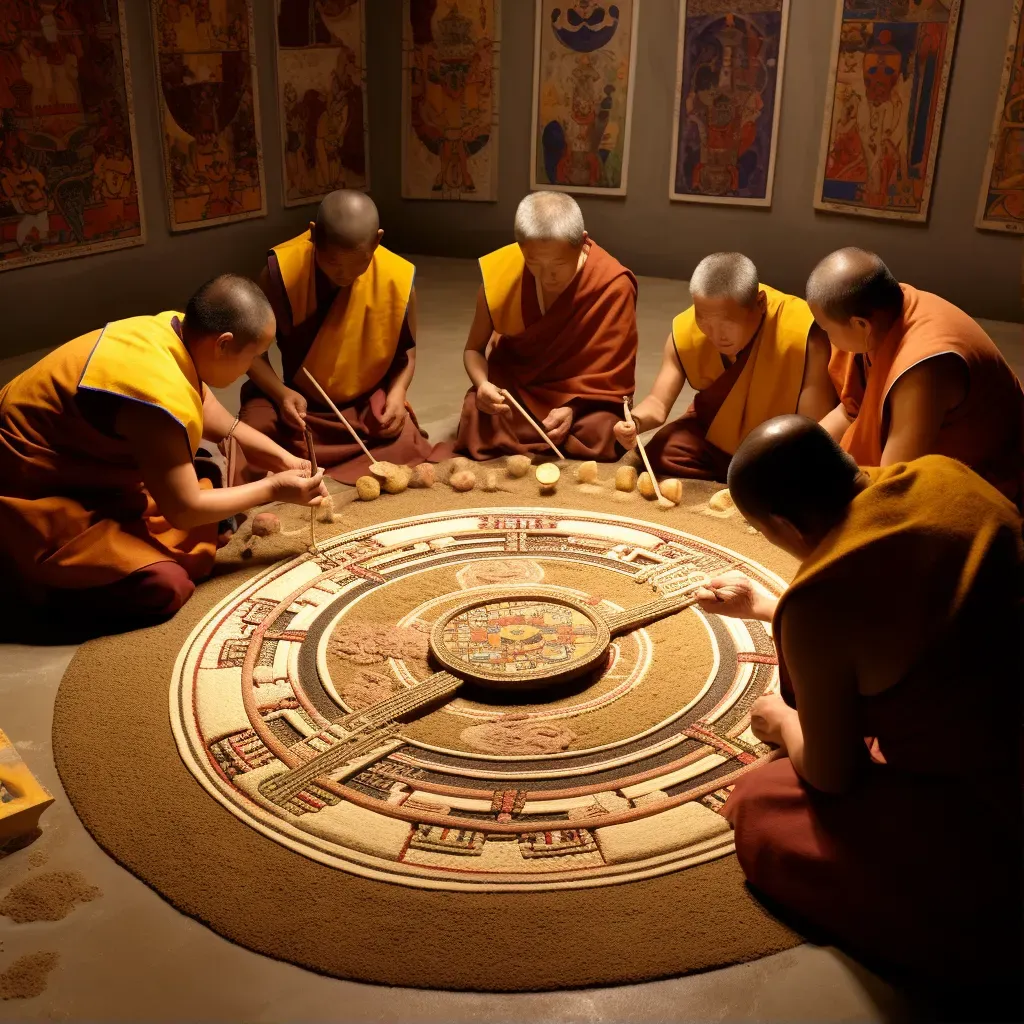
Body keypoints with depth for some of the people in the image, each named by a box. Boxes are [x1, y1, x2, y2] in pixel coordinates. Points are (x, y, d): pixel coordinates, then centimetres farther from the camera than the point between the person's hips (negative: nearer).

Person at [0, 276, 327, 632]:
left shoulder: (173, 330, -6)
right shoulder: (161, 397, -34)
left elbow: (222, 426, 10)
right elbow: (183, 510, -22)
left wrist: (285, 461, 3)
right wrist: (273, 489, -12)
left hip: (66, 462, 10)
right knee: (165, 587, -21)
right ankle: (39, 579, -1)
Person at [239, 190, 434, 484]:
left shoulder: (398, 278, -14)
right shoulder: (281, 269, -18)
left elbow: (406, 349, 4)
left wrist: (397, 392, -16)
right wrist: (281, 393, -26)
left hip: (368, 403, 1)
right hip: (296, 401, -1)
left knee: (404, 449, -28)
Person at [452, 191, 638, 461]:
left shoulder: (613, 285, -24)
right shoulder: (499, 273, -18)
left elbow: (612, 369, -14)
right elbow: (475, 349, -4)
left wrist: (573, 408, -33)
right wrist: (483, 385, -28)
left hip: (583, 393, -1)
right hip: (512, 384, 1)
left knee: (597, 434, -31)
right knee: (476, 424, -27)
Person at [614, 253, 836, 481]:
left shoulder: (803, 335, -34)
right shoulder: (686, 331, -19)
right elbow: (658, 402, -19)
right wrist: (635, 422, -42)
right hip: (713, 436, 3)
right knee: (660, 454, -23)